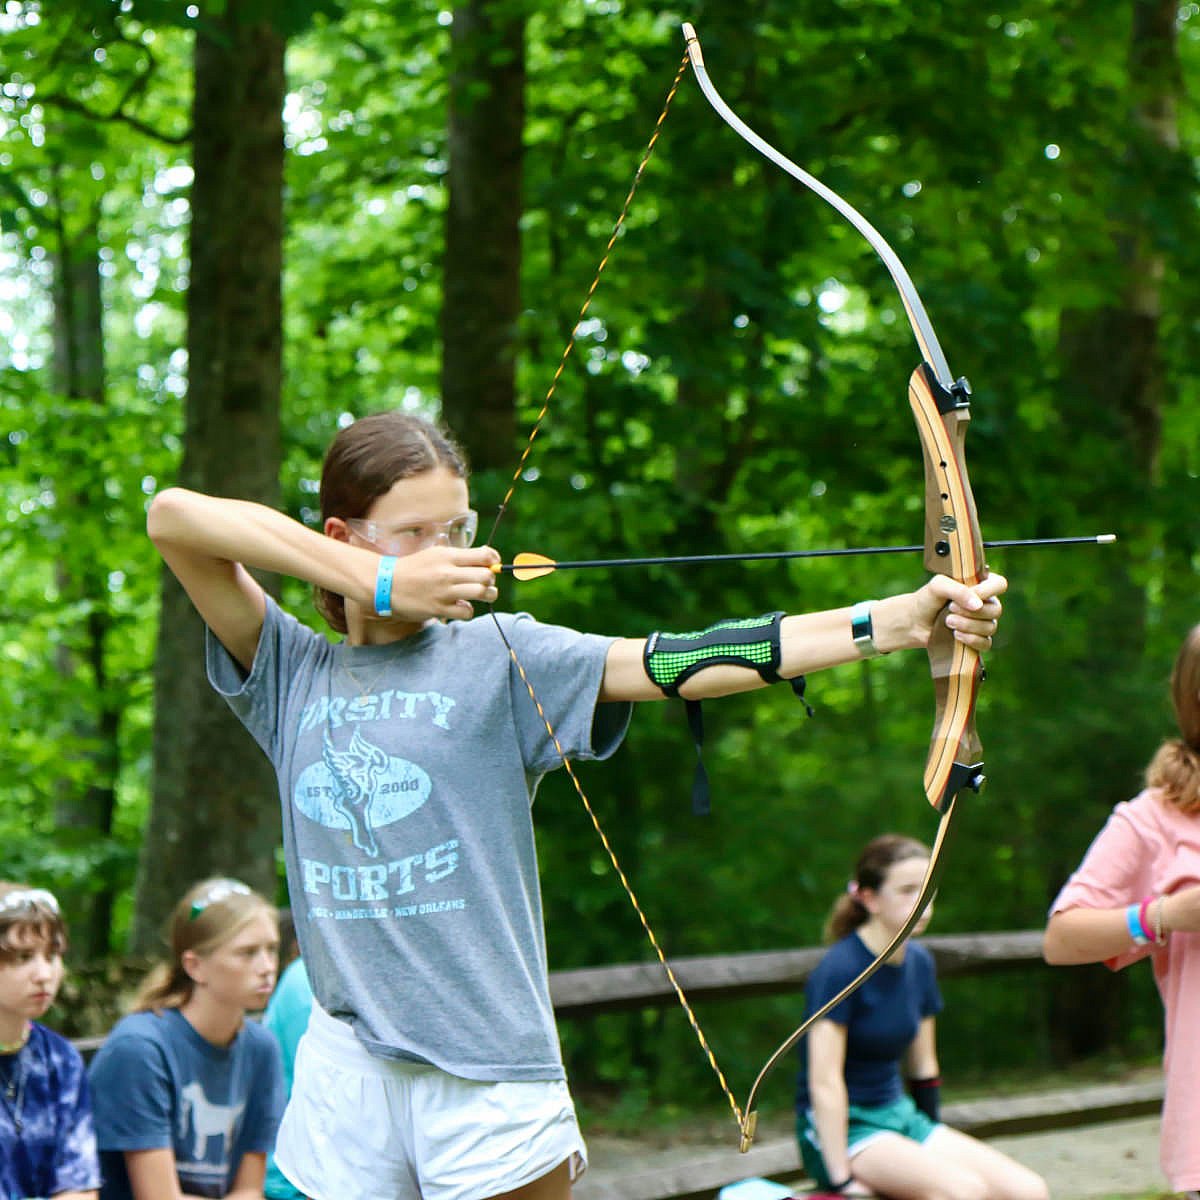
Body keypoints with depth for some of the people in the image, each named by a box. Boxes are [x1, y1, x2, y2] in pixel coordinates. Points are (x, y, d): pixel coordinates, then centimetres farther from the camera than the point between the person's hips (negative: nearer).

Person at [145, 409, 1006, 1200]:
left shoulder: (499, 656, 1)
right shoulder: (292, 674, 8)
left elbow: (678, 662, -12)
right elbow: (174, 515, 0)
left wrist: (899, 619, -24)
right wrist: (377, 581, -7)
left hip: (490, 1073, -2)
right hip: (346, 1071, 2)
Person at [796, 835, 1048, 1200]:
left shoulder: (919, 963, 7)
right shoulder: (839, 969, -16)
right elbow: (824, 1082, -21)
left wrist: (935, 1137, 12)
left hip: (901, 1115, 8)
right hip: (841, 1129, -8)